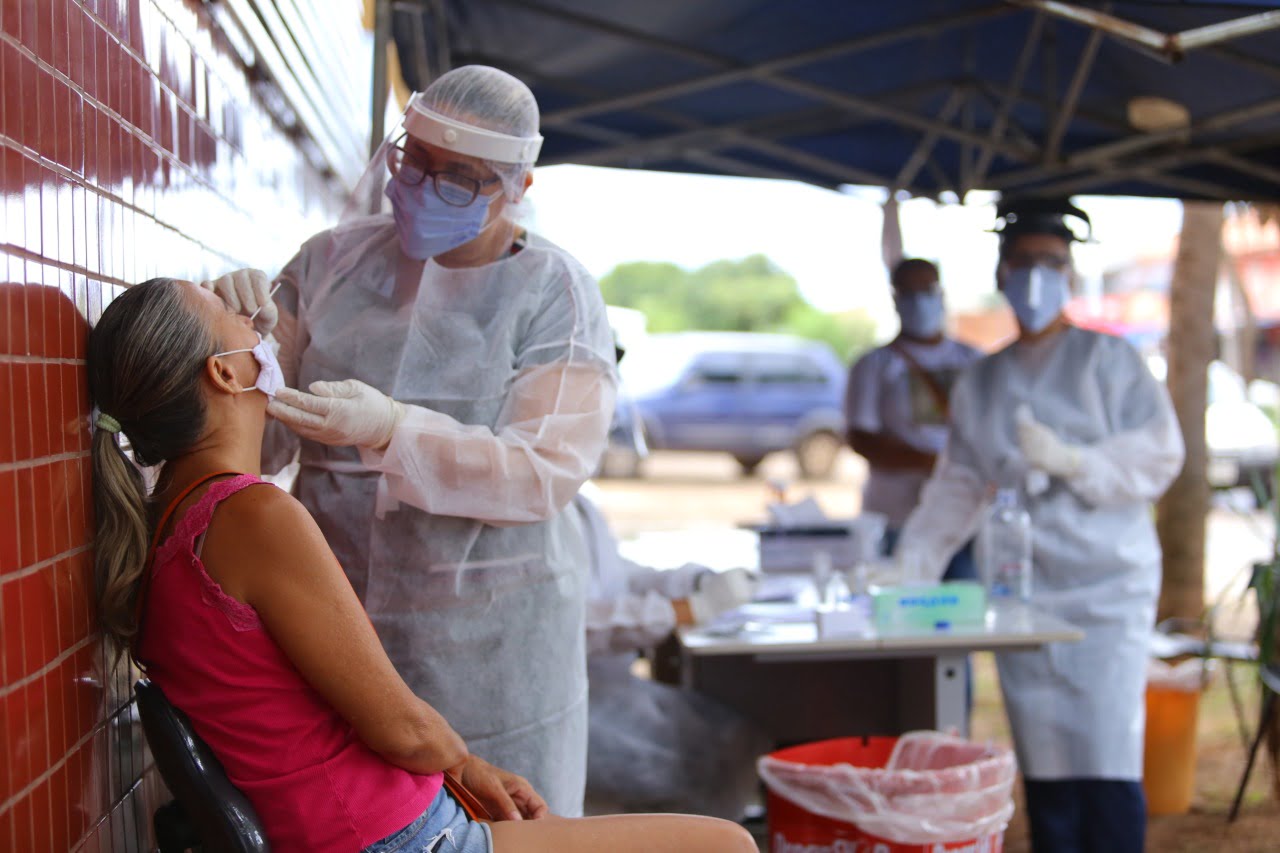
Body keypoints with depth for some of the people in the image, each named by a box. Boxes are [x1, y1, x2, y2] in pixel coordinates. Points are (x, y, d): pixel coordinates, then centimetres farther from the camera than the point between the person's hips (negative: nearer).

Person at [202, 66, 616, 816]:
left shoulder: (556, 296, -5)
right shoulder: (331, 260, 5)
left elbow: (547, 471, -16)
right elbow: (262, 444, 5)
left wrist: (391, 431, -28)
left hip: (487, 636, -3)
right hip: (334, 621, 3)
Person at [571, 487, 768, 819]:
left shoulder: (579, 503, 13)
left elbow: (620, 574, 21)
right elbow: (575, 620, -27)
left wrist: (701, 581, 4)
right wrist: (694, 608, -25)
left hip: (610, 682, 10)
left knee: (742, 741, -1)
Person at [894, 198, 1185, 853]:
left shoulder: (1106, 360, 3)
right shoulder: (978, 385, 16)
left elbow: (1158, 455, -5)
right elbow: (958, 488, 16)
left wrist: (1070, 460, -17)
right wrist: (910, 563, 5)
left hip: (1106, 588, -4)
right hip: (1022, 596, 4)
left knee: (1107, 758, -11)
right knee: (1044, 770, 4)